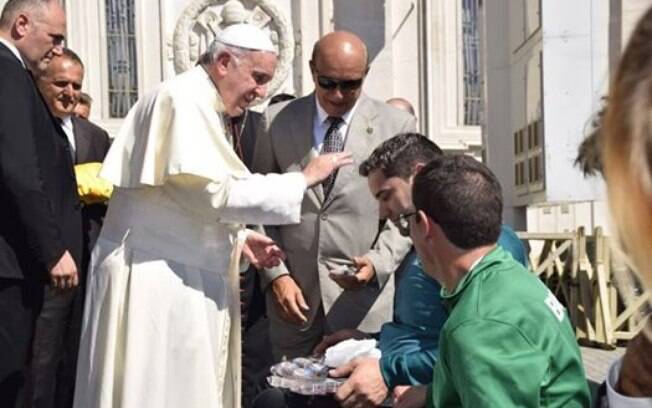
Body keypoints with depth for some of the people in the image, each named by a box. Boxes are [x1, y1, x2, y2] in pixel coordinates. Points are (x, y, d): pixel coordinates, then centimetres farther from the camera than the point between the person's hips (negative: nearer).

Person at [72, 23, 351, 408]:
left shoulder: (207, 108, 14)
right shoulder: (182, 99, -15)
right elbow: (214, 191, -23)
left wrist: (238, 236, 7)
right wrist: (303, 179, -16)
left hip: (186, 277, 9)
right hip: (153, 277, -9)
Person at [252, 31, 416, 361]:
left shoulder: (397, 126, 1)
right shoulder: (276, 121, 5)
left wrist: (378, 263, -14)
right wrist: (276, 274, -3)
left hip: (364, 298, -1)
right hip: (293, 294, 2)